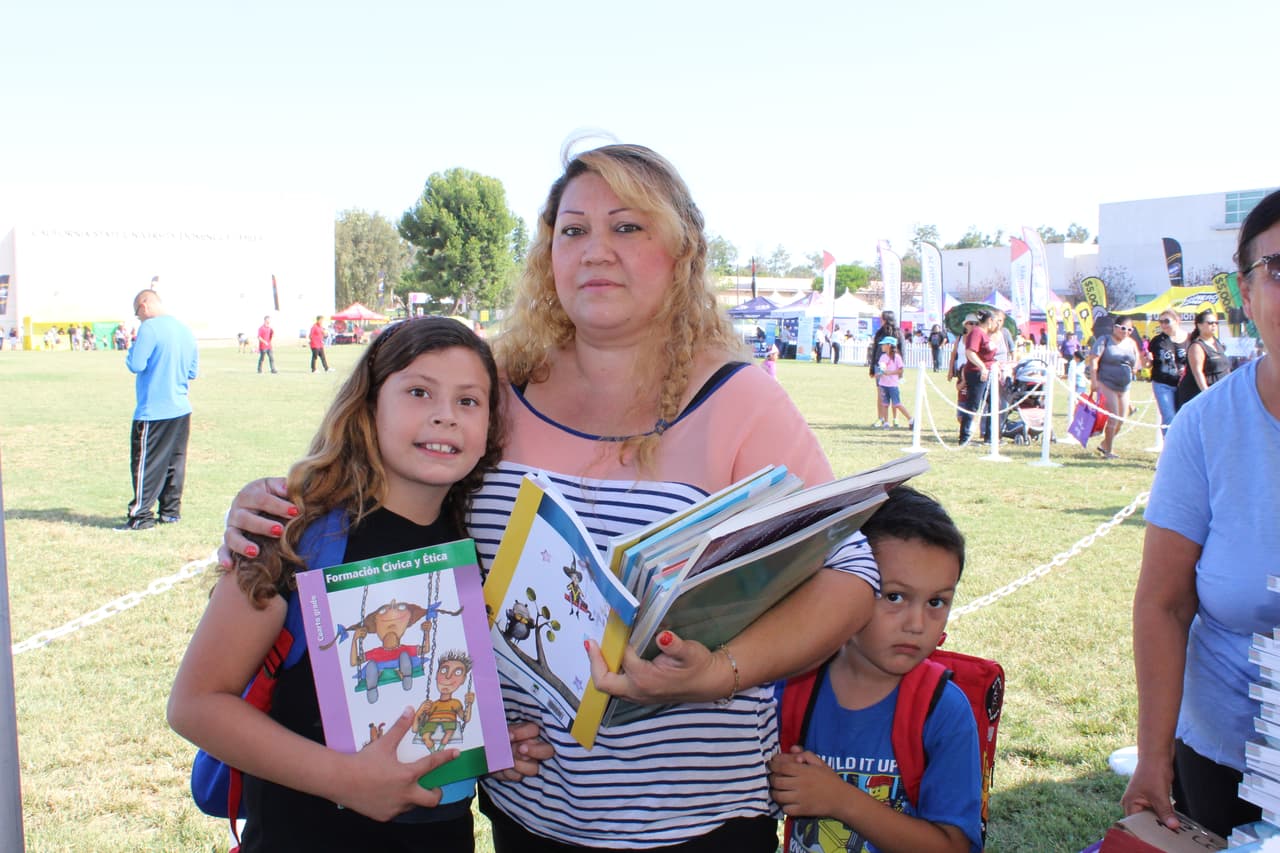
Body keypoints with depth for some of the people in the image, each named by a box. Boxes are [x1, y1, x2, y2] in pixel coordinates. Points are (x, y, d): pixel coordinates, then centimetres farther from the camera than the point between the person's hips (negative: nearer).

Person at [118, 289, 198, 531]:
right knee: (175, 461, 12)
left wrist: (131, 349, 1)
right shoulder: (185, 330, 10)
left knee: (145, 463, -2)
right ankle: (171, 511, 18)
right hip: (181, 409, 7)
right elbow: (193, 371, 15)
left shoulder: (149, 329, -13)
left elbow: (136, 365, -17)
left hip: (153, 411, -7)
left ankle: (140, 516, 0)